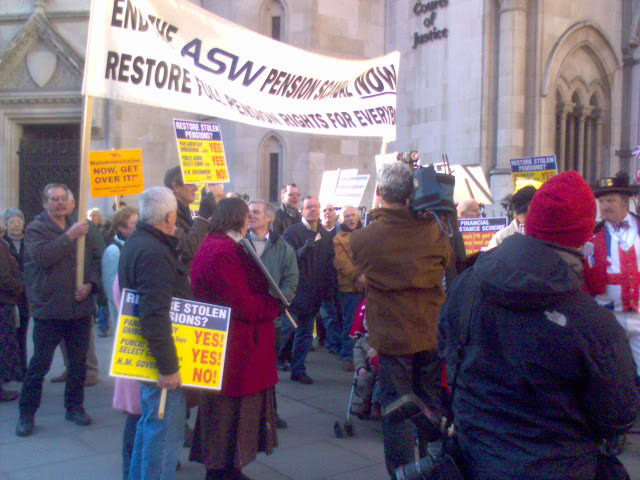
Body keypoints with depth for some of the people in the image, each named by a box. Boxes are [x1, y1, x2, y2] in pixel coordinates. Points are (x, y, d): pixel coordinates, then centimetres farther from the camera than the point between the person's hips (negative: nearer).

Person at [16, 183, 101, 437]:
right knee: (39, 364, 2)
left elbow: (96, 259, 10)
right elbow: (41, 256, -21)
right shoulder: (35, 228, -3)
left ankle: (75, 407, 28)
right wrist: (69, 236, -23)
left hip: (80, 308, 5)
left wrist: (90, 283, -6)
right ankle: (26, 414, 16)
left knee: (79, 361, 13)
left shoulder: (81, 229, 10)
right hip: (49, 309, -4)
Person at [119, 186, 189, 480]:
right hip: (161, 356, -11)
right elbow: (155, 315, -28)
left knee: (150, 420, 23)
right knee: (166, 430, 0)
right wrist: (168, 367, -25)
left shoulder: (135, 243, 9)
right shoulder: (155, 253, -24)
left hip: (144, 352, 11)